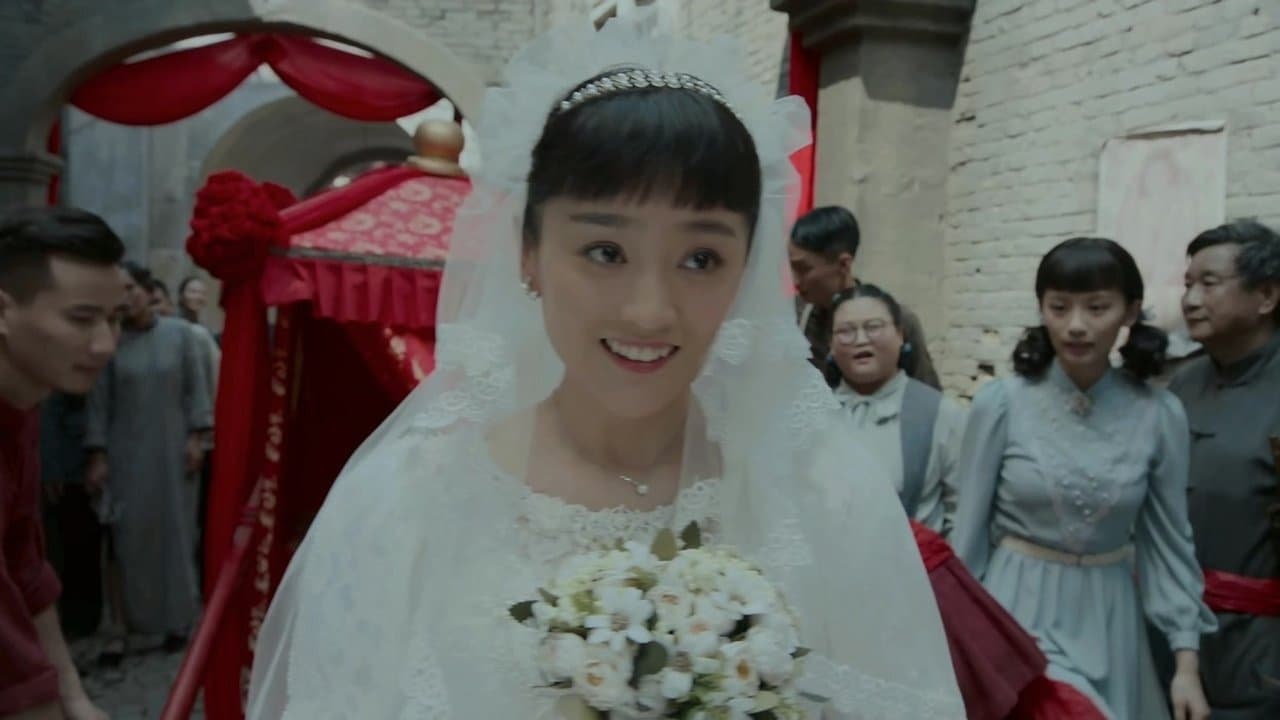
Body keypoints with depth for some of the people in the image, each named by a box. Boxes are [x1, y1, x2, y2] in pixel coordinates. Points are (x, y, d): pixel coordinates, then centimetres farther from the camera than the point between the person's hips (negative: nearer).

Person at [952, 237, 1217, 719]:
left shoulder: (1160, 415, -5)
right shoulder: (1000, 404, -11)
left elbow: (1168, 540, 3)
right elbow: (969, 533, -5)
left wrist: (1186, 662, 0)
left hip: (1108, 618, 3)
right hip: (1019, 610, -2)